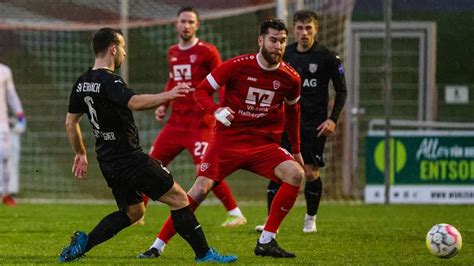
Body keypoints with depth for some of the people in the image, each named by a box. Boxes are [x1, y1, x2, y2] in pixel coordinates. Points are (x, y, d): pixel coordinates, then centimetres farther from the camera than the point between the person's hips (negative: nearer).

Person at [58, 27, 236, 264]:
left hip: (108, 162, 9)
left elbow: (70, 123, 18)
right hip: (130, 159, -9)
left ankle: (83, 242, 11)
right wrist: (167, 96, -36)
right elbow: (135, 102, -37)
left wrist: (80, 154, 28)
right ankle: (204, 254, -3)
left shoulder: (82, 83, 9)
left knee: (133, 211, 22)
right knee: (178, 199, -3)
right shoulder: (109, 81, -18)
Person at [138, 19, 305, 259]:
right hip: (228, 138, -3)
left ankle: (266, 242, -12)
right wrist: (217, 110, -26)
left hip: (264, 144, 3)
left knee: (296, 174, -21)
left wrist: (296, 150, 24)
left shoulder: (290, 78, -1)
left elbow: (292, 110, 18)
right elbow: (201, 91, -5)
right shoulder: (237, 66, -11)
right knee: (200, 189, -16)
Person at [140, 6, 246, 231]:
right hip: (176, 122, 7)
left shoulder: (207, 51, -8)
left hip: (200, 123, -7)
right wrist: (163, 105, 13)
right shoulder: (173, 53, 12)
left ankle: (235, 213, -8)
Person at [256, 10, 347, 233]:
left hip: (314, 125, -2)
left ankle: (311, 219, 20)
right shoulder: (285, 55, 6)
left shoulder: (327, 57, -4)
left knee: (311, 173, -1)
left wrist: (333, 120, -8)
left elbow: (341, 91, 1)